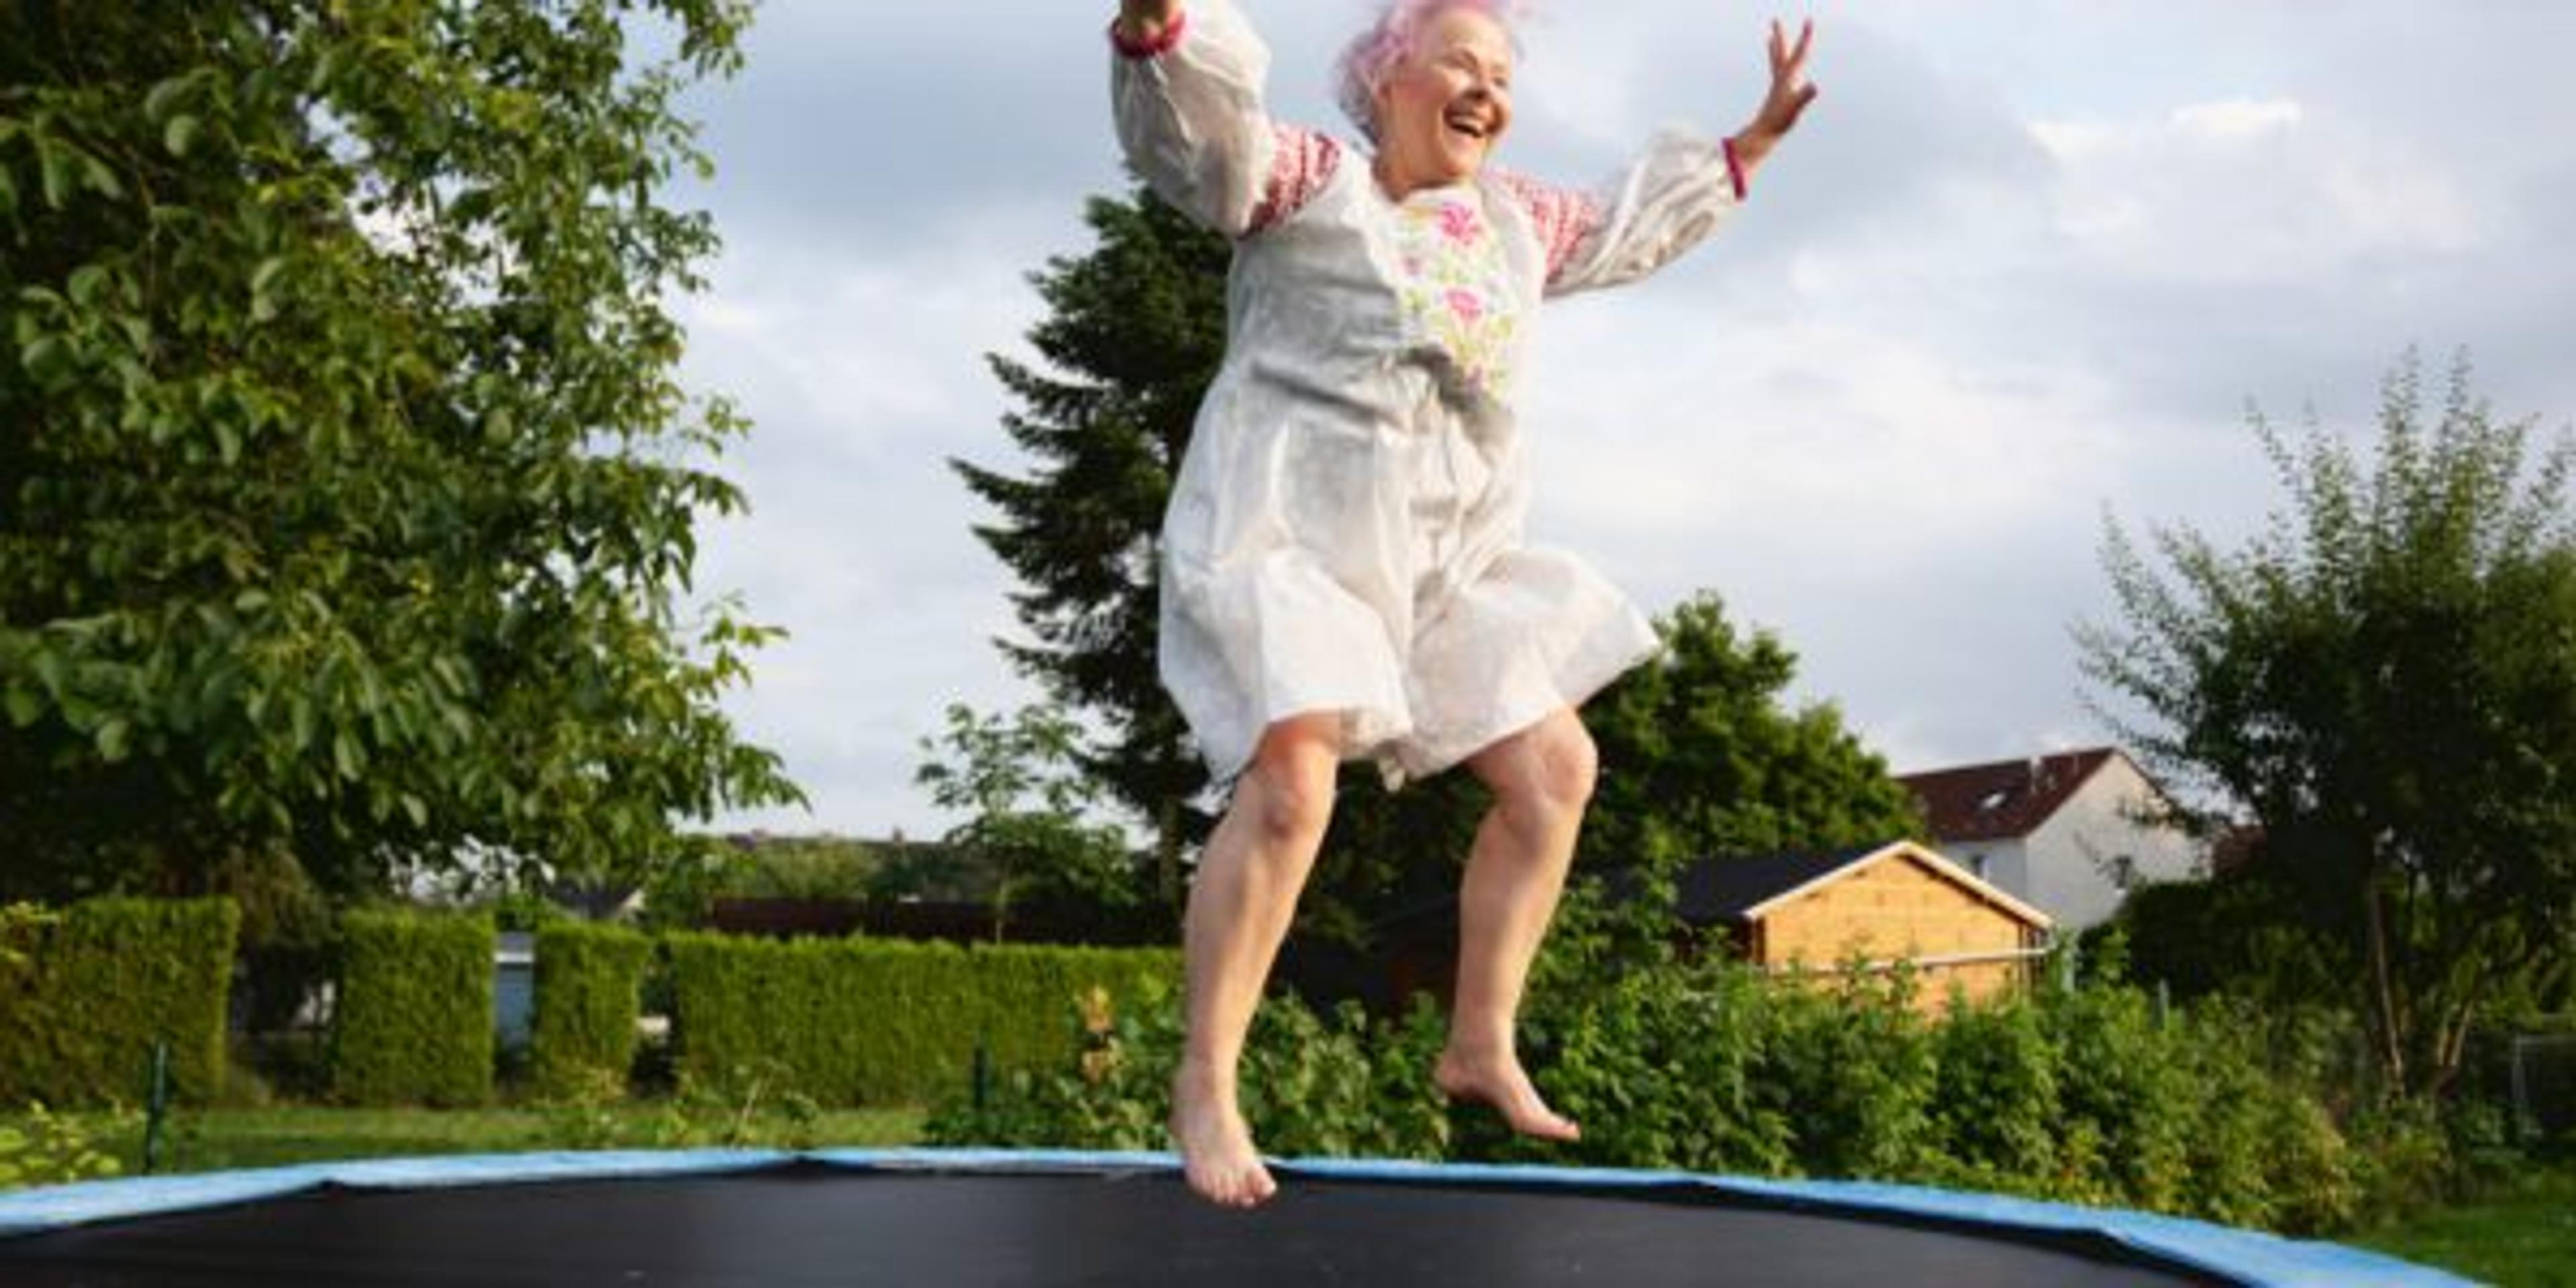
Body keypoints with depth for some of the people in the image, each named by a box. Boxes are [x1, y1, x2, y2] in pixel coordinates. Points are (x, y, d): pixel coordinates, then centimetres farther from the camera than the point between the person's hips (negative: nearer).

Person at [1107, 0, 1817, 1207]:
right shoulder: (1311, 181, -4)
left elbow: (1633, 223, 34)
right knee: (1290, 787, -23)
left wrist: (1754, 139, 36)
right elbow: (1202, 115, -22)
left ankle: (1481, 1046, 19)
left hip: (1446, 559, 8)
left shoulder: (1514, 220, 16)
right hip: (1290, 537, -8)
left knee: (1554, 770, 7)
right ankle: (1205, 1082, -12)